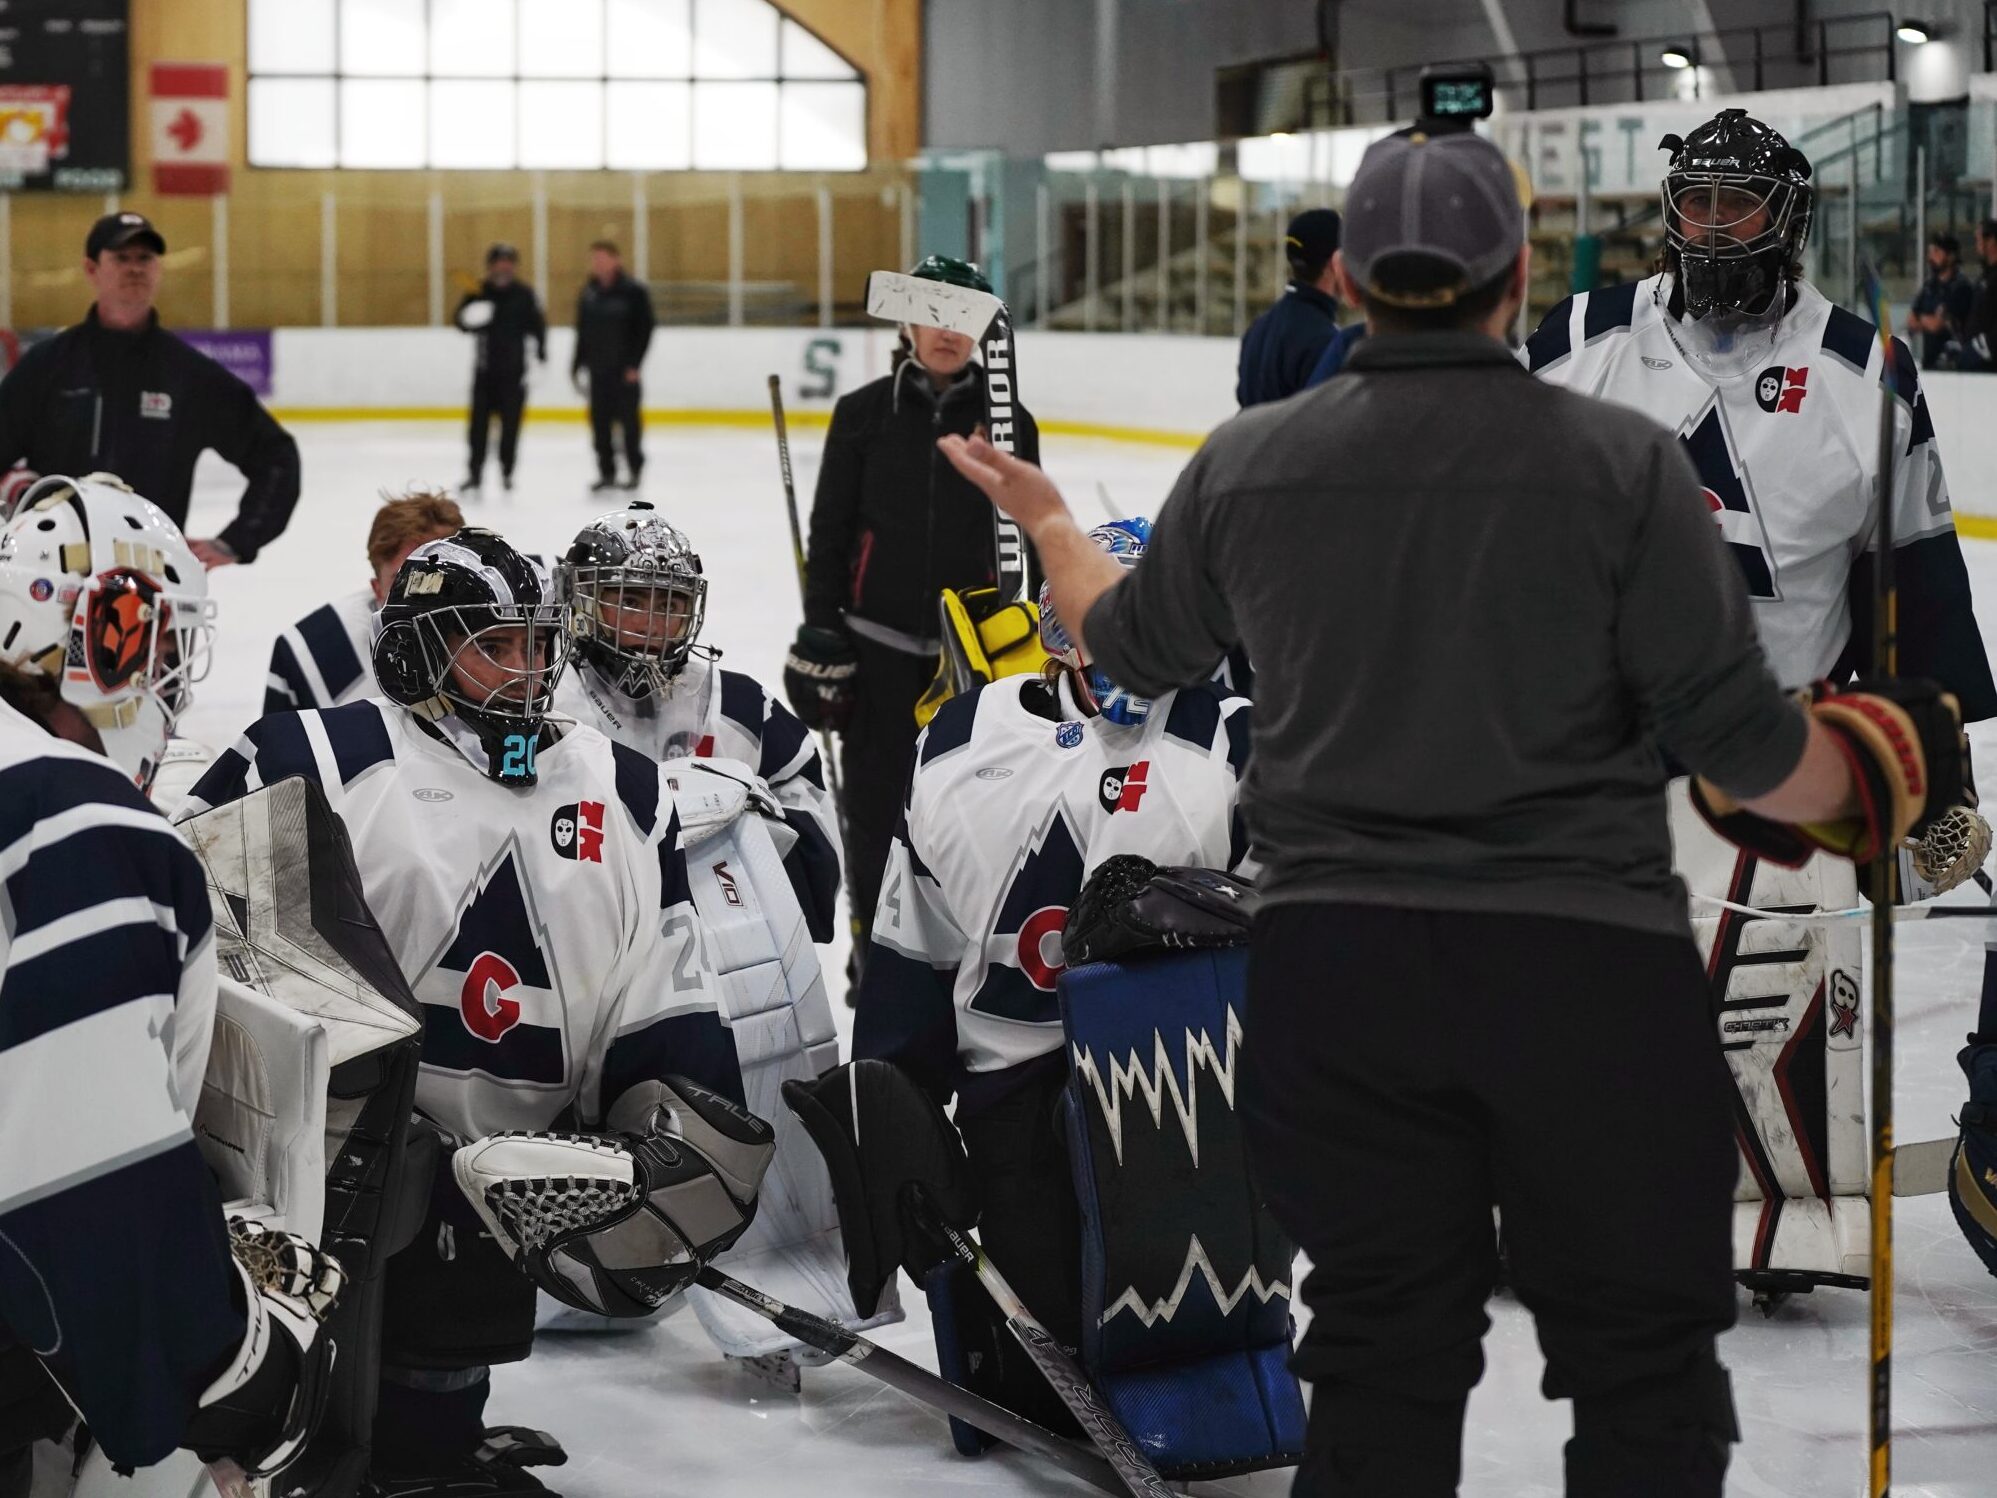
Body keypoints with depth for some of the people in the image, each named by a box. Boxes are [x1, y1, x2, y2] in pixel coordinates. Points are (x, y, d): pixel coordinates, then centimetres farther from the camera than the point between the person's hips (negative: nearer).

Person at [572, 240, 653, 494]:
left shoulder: (633, 292, -6)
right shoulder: (588, 293, 10)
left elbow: (644, 329, -8)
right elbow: (582, 331, 15)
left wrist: (635, 364, -14)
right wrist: (578, 363, 11)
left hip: (625, 369, -5)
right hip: (598, 369, 5)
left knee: (629, 419, -1)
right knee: (600, 421, 3)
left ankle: (634, 470, 11)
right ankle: (606, 472, 10)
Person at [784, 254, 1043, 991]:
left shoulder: (1007, 421, 3)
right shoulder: (863, 414, 0)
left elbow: (1026, 541, 8)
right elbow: (828, 535, 2)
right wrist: (819, 638, -3)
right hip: (877, 644, 0)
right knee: (875, 803, 5)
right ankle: (874, 947, 19)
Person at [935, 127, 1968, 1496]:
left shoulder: (1244, 464, 0)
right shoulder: (1624, 461, -10)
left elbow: (1133, 649, 19)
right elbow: (1740, 746, -10)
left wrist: (1045, 519, 39)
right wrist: (1857, 778, 12)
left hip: (1334, 972, 4)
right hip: (1587, 972, -3)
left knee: (1384, 1360, 13)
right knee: (1646, 1375, 7)